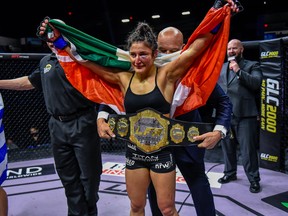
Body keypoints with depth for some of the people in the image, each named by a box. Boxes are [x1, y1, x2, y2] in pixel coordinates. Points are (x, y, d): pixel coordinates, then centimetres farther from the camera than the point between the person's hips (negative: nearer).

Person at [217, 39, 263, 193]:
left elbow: (256, 83, -13)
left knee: (248, 150, -3)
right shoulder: (221, 67, 17)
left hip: (245, 115, -5)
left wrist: (239, 71, -18)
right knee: (227, 147, 16)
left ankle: (254, 179, 11)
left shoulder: (252, 65, 3)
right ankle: (230, 173, 33)